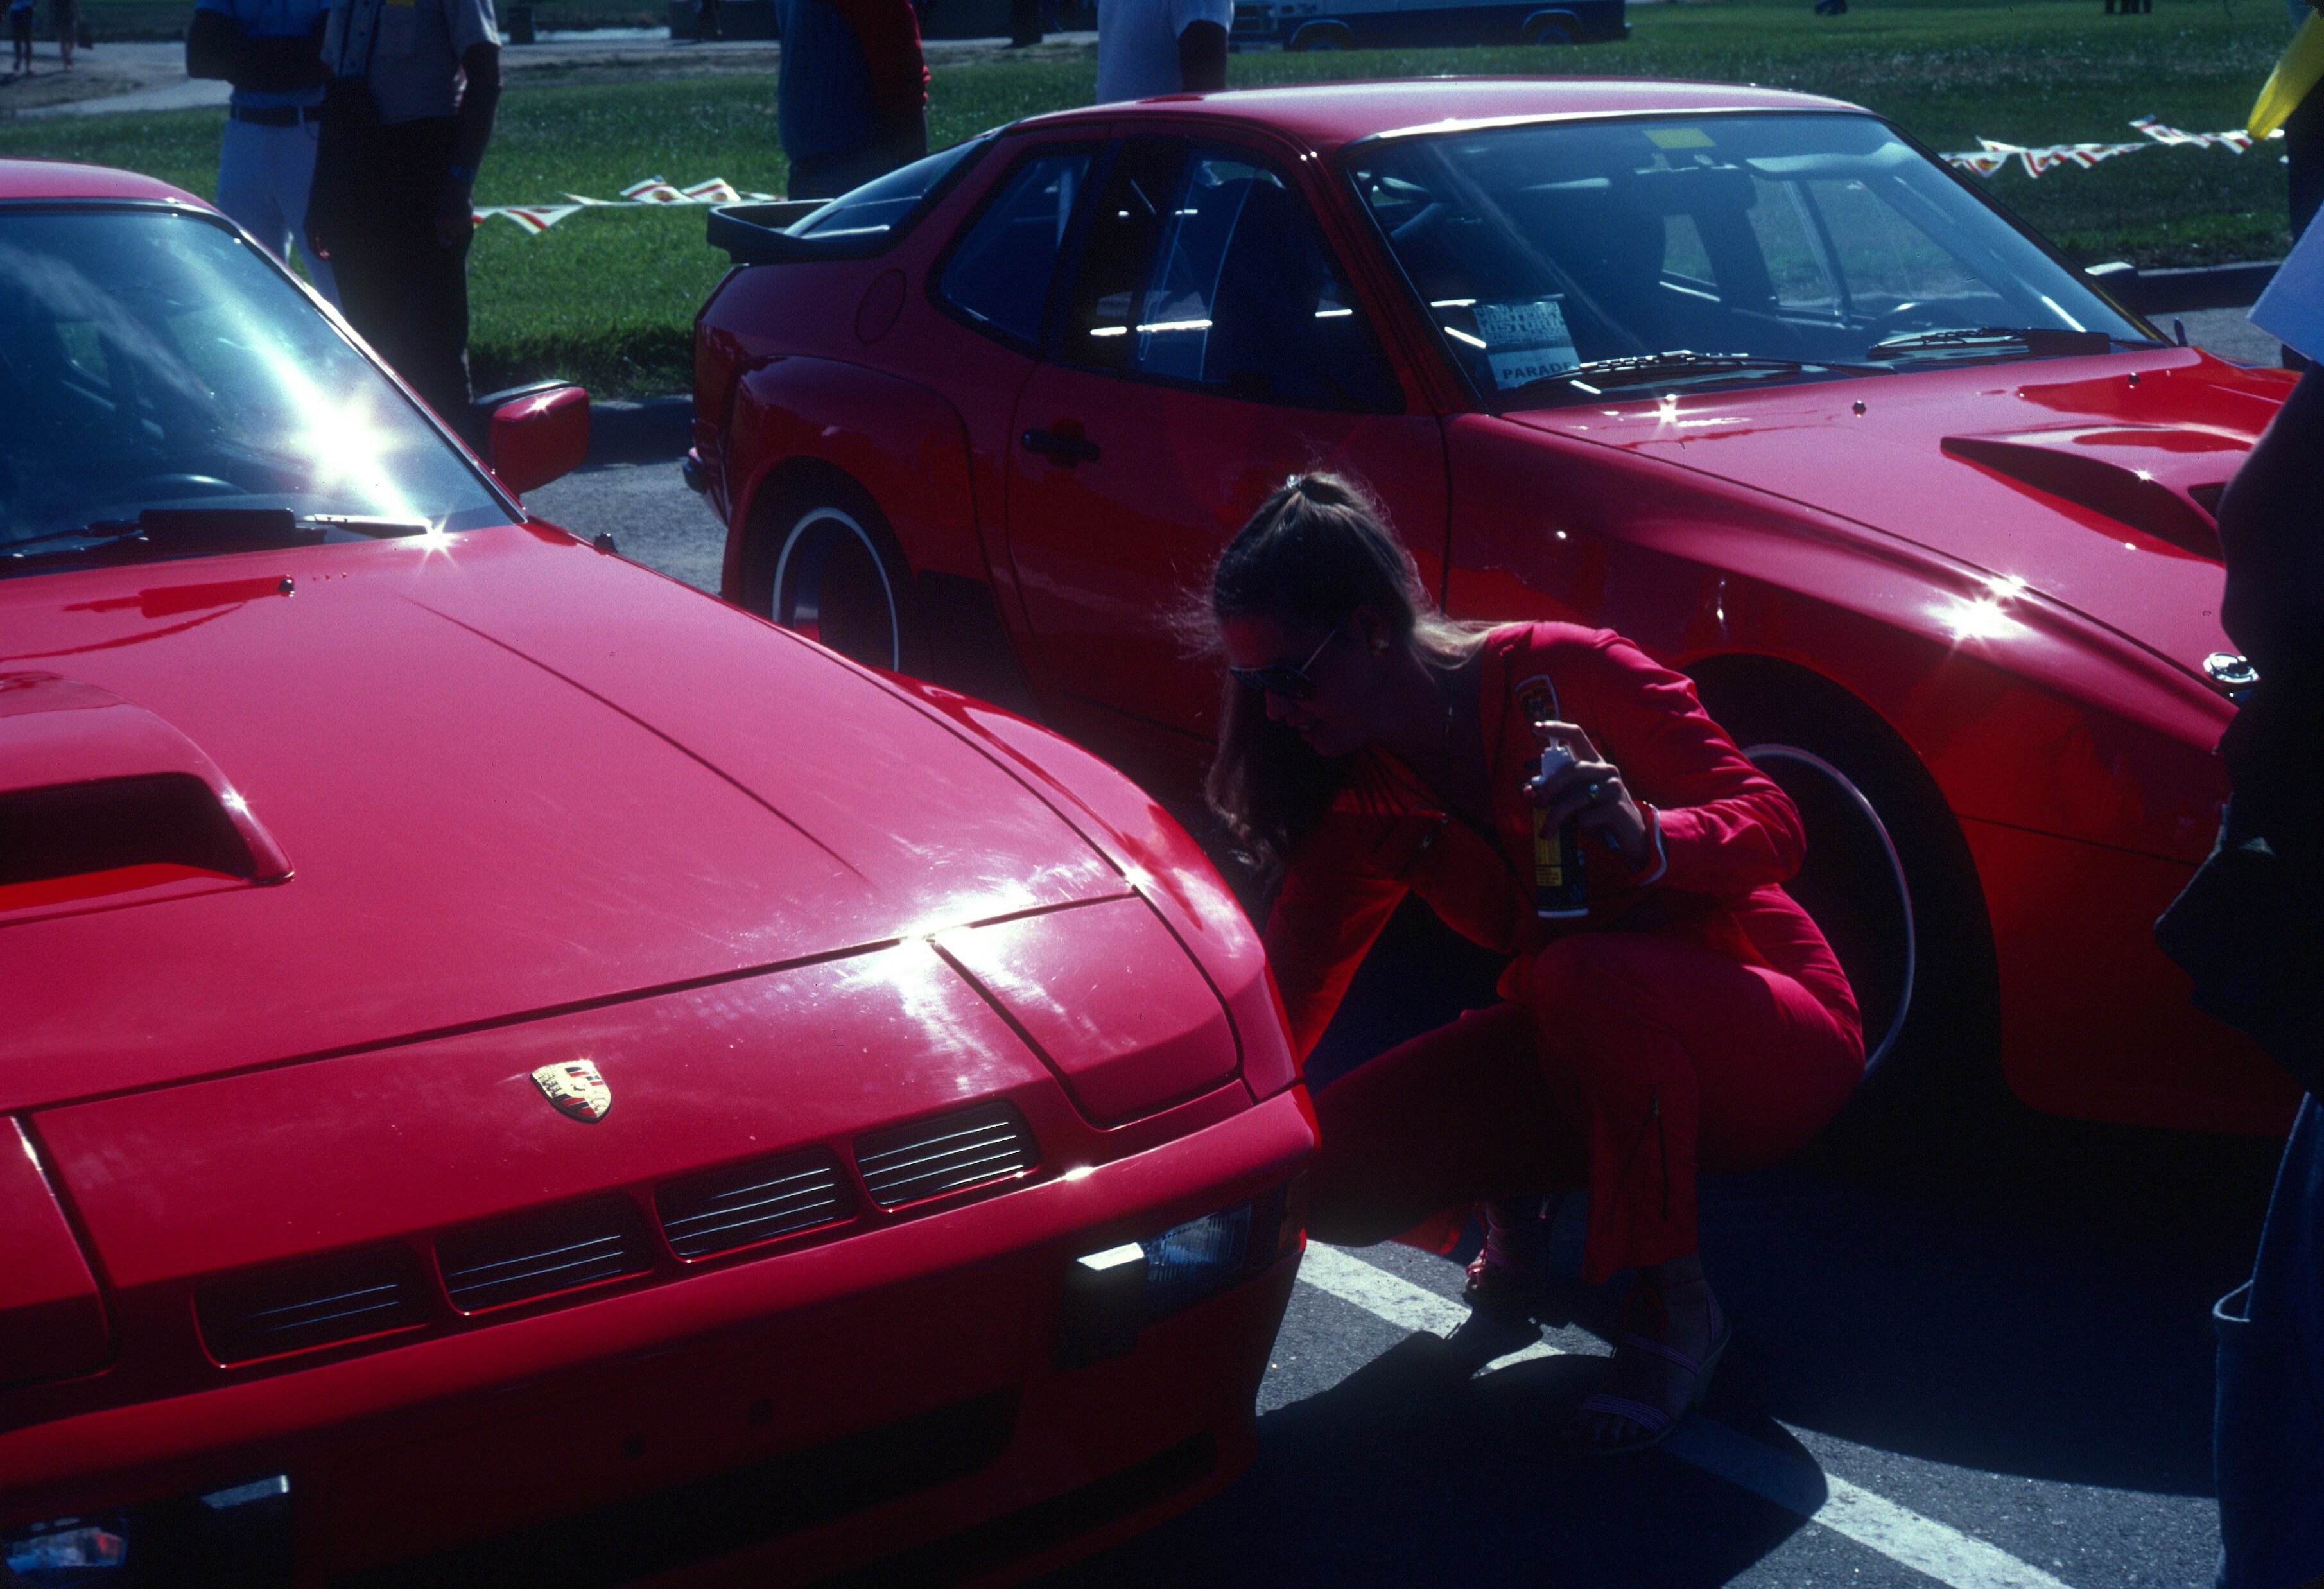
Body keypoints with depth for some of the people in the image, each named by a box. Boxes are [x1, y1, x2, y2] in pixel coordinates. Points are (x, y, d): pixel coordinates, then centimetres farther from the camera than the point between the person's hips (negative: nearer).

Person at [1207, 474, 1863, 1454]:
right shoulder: (1366, 801, -1)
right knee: (1333, 1172, -19)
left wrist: (1646, 840, -40)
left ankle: (1674, 1306, -19)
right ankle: (1512, 1216, 13)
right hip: (1589, 1051, 5)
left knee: (1581, 975, -39)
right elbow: (1289, 991, -2)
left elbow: (1772, 827, -19)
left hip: (1773, 1043, -5)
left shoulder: (1562, 675, -19)